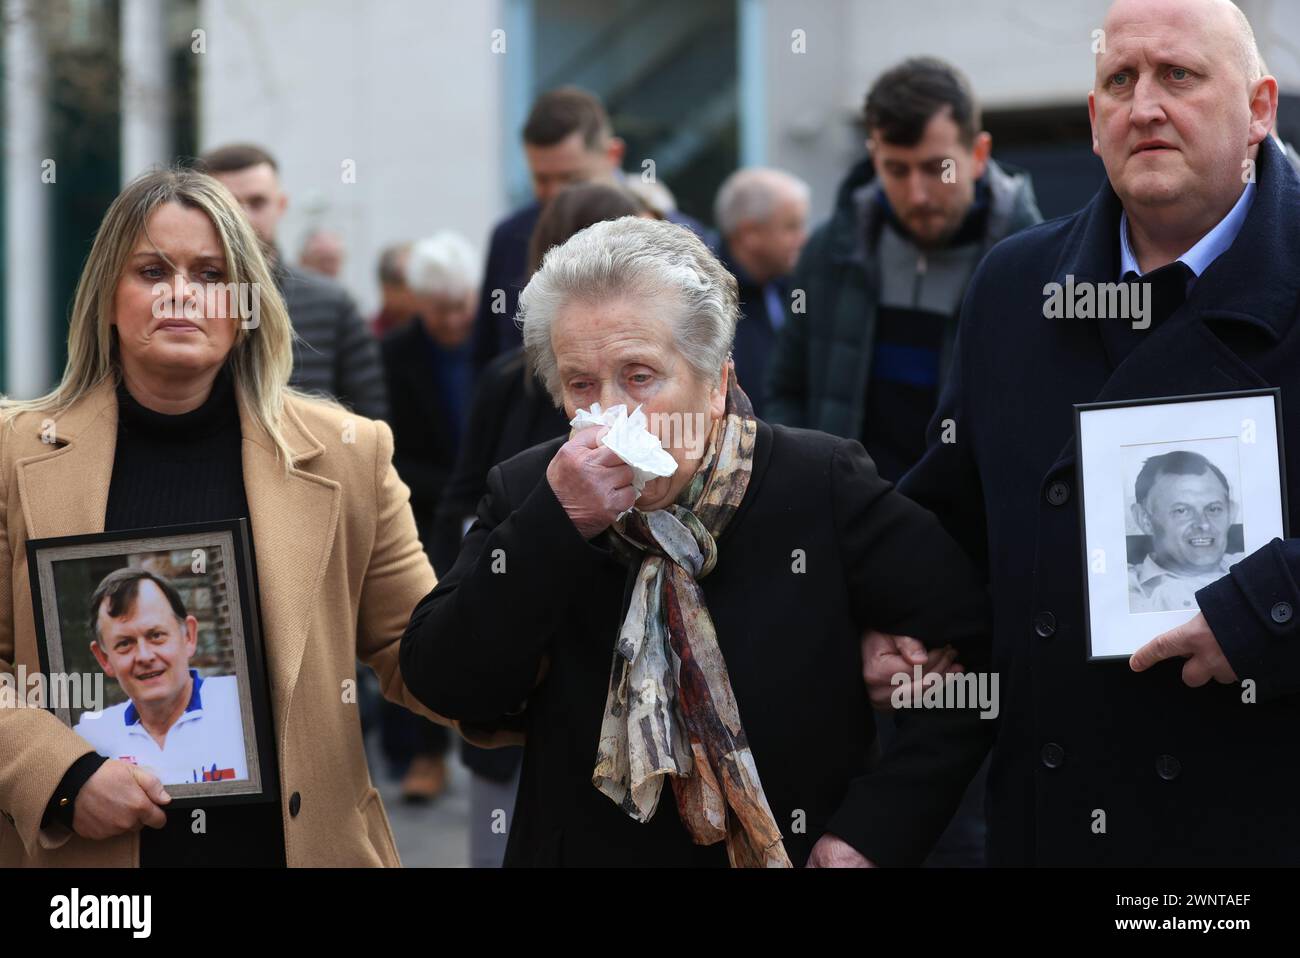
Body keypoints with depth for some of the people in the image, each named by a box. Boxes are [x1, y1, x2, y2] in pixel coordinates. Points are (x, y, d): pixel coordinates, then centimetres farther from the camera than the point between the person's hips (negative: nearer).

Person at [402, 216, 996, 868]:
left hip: (795, 849, -1)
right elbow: (440, 686, -16)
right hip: (580, 848, 2)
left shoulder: (821, 488, -14)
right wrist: (554, 524, -26)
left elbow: (976, 648, -11)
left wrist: (875, 830, -19)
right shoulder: (524, 494, -7)